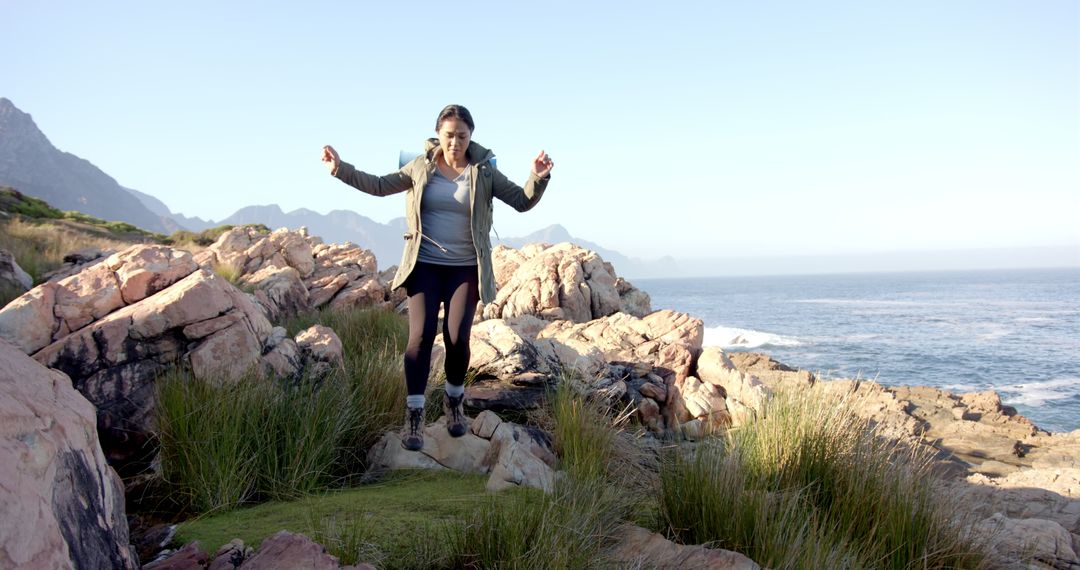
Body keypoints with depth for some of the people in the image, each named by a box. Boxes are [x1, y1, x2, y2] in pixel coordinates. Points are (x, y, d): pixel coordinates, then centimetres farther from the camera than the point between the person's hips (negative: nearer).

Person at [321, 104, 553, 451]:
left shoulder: (484, 172, 0)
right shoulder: (420, 167, 2)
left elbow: (522, 201, -1)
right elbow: (380, 186, 7)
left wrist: (538, 177, -20)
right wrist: (340, 169, -2)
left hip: (465, 269, 0)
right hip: (424, 265, 0)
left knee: (457, 339, -1)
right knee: (421, 336, -8)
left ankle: (454, 403, 25)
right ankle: (414, 416, 1)